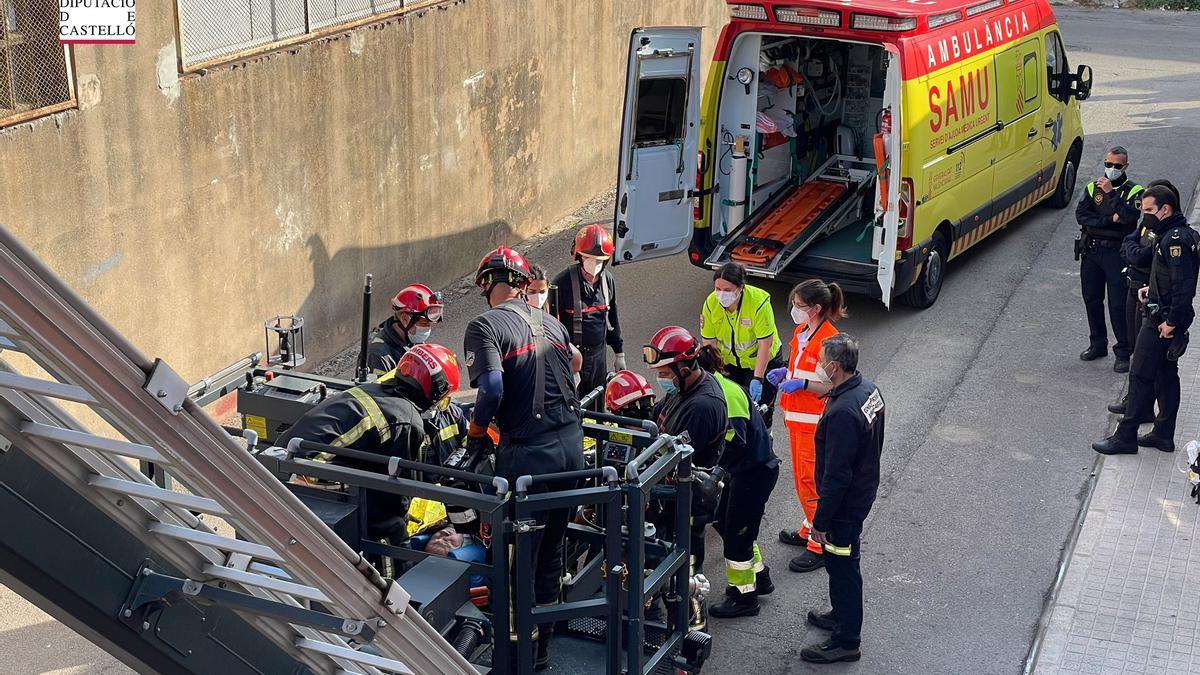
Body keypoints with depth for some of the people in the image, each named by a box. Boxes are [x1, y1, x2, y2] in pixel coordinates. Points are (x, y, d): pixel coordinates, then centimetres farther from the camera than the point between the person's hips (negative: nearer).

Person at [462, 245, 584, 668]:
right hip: (572, 443, 7)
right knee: (551, 549, 18)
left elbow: (492, 388, -19)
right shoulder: (552, 324, 12)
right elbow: (566, 382, 12)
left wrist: (476, 432, -3)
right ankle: (543, 642, 30)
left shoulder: (485, 326, -7)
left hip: (528, 452, -6)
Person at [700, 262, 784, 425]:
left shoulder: (759, 302, -30)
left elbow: (765, 344, -25)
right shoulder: (711, 303, -18)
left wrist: (757, 379, -27)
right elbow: (709, 344, -12)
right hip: (729, 362, 3)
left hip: (762, 362, -3)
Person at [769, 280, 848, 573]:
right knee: (802, 477, 21)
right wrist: (785, 372, 3)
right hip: (797, 417, 10)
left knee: (811, 481, -3)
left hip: (815, 422, -10)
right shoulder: (802, 330, 7)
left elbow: (835, 386, -21)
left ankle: (820, 546, 6)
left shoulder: (827, 340, -22)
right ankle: (810, 529, 37)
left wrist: (802, 384, -29)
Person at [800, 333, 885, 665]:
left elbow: (836, 475, -29)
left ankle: (846, 641, 20)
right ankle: (841, 615, 45)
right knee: (840, 562, 26)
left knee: (842, 566, 6)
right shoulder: (868, 388, -3)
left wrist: (821, 521, -19)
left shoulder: (842, 413, -33)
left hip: (845, 503, -9)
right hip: (864, 491, 9)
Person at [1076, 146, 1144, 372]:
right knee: (1092, 300, 12)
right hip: (1091, 250, 5)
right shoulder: (1093, 187, 9)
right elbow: (1081, 215, -5)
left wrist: (1111, 193, -20)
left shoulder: (1133, 191, -2)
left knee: (1118, 304, -6)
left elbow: (1129, 217, -20)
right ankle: (1098, 344, 28)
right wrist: (1109, 220, -15)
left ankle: (1123, 353, 2)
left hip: (1117, 253, -4)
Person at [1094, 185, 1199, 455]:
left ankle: (1125, 436, 2)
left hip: (1162, 319, -11)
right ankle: (1164, 434, 24)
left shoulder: (1175, 239, -21)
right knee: (1166, 375, 16)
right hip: (1168, 317, 11)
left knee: (1141, 376, -4)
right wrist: (1153, 289, 9)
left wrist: (1171, 322, -22)